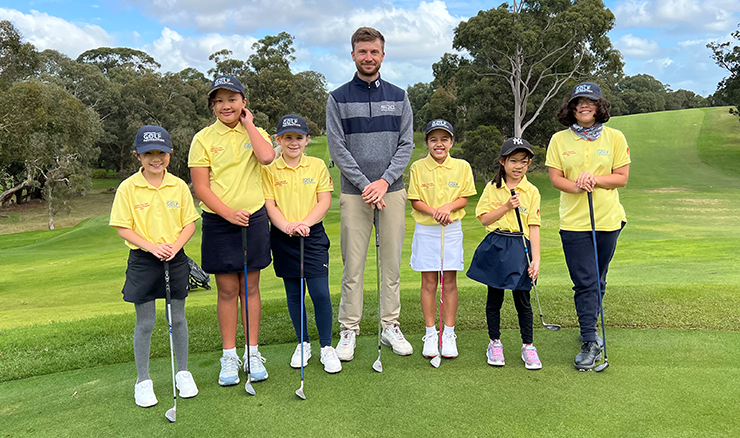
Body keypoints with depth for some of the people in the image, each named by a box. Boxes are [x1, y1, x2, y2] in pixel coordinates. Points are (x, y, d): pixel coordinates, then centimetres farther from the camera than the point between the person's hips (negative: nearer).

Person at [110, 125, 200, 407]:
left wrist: (175, 246, -13)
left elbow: (190, 223, 3)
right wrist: (151, 246, -19)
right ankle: (143, 381, 22)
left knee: (178, 318, 11)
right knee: (145, 323, 6)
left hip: (175, 259, 2)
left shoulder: (179, 186, -1)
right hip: (142, 261, -1)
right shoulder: (128, 188, -7)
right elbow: (123, 228, -6)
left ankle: (183, 373, 28)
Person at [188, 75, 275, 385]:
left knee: (251, 287, 9)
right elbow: (201, 187, -5)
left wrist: (248, 124, -8)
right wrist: (229, 213, -17)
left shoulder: (255, 133, 5)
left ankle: (252, 352, 20)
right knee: (227, 290, 4)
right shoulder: (203, 138, 0)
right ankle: (229, 356, 17)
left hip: (254, 219, 1)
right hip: (219, 222, -1)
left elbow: (267, 156, -19)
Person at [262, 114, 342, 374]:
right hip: (283, 238, 1)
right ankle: (303, 344, 26)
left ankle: (326, 347, 9)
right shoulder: (270, 170, 3)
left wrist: (305, 222, -16)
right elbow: (269, 205, -3)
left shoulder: (318, 166, 4)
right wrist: (287, 226, -20)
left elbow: (325, 201, -1)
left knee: (320, 293, -6)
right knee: (293, 294, 10)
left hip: (313, 235, -1)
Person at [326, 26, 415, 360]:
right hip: (355, 193, -2)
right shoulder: (338, 98, 4)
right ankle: (349, 330, 10)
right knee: (353, 265, 0)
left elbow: (406, 144, 5)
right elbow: (338, 149, -3)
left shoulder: (398, 97, 11)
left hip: (392, 190, 2)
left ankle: (391, 326, 17)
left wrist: (385, 180, -8)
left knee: (392, 262, 6)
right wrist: (366, 185, -11)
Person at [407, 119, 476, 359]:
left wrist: (448, 207, -17)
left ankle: (449, 333, 16)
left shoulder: (462, 166, 2)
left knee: (450, 282, 4)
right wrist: (434, 211, -18)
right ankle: (430, 333, 15)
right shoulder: (418, 167, -1)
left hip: (452, 229, 1)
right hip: (425, 230, 0)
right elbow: (415, 201, -1)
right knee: (428, 283, 3)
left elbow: (464, 198, 3)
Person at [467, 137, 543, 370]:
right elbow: (484, 219, -1)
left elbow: (533, 227, -1)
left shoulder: (532, 191, 3)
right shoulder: (492, 188, 4)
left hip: (521, 248, 0)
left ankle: (528, 346, 19)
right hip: (496, 247, 1)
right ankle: (495, 343, 24)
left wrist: (536, 259, -6)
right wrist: (506, 206, -13)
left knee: (523, 299, 3)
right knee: (494, 298, 9)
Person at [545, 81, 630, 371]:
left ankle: (589, 328, 32)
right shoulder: (559, 139, 3)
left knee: (598, 281, 13)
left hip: (608, 219, 2)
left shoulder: (615, 137, 3)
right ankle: (590, 342, 0)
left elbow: (622, 177, 2)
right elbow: (555, 178, 1)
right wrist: (577, 186, -19)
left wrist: (595, 178, -16)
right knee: (584, 283, -5)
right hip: (574, 220, -1)